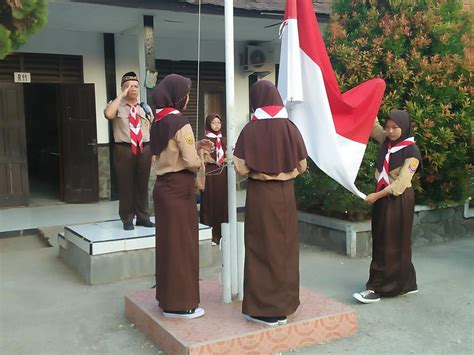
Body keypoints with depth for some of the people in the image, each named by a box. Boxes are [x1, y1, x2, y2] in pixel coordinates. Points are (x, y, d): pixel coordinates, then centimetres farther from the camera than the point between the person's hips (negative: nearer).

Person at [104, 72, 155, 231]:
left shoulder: (145, 108, 13)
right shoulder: (116, 105, 1)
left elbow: (152, 131, 13)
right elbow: (108, 114, -23)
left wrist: (154, 151, 6)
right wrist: (121, 95, -15)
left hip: (144, 149, 3)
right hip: (124, 149, -3)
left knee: (143, 185, 10)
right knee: (125, 185, 2)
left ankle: (143, 217, 21)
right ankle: (127, 219, 13)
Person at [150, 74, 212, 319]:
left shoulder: (158, 122, 8)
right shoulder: (180, 123, -16)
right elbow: (191, 161, -19)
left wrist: (195, 146, 12)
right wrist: (201, 161, 2)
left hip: (162, 186, 8)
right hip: (179, 188, -8)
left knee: (167, 242, 16)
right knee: (181, 244, 1)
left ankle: (167, 296, 27)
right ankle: (180, 303, 9)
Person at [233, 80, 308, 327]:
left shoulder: (250, 129, -12)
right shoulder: (290, 127, -3)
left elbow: (242, 169, -12)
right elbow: (302, 166, 3)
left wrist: (237, 155, 8)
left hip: (260, 195, -3)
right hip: (286, 193, 3)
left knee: (262, 248, 6)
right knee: (284, 246, 14)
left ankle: (264, 308, 12)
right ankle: (284, 304, 25)